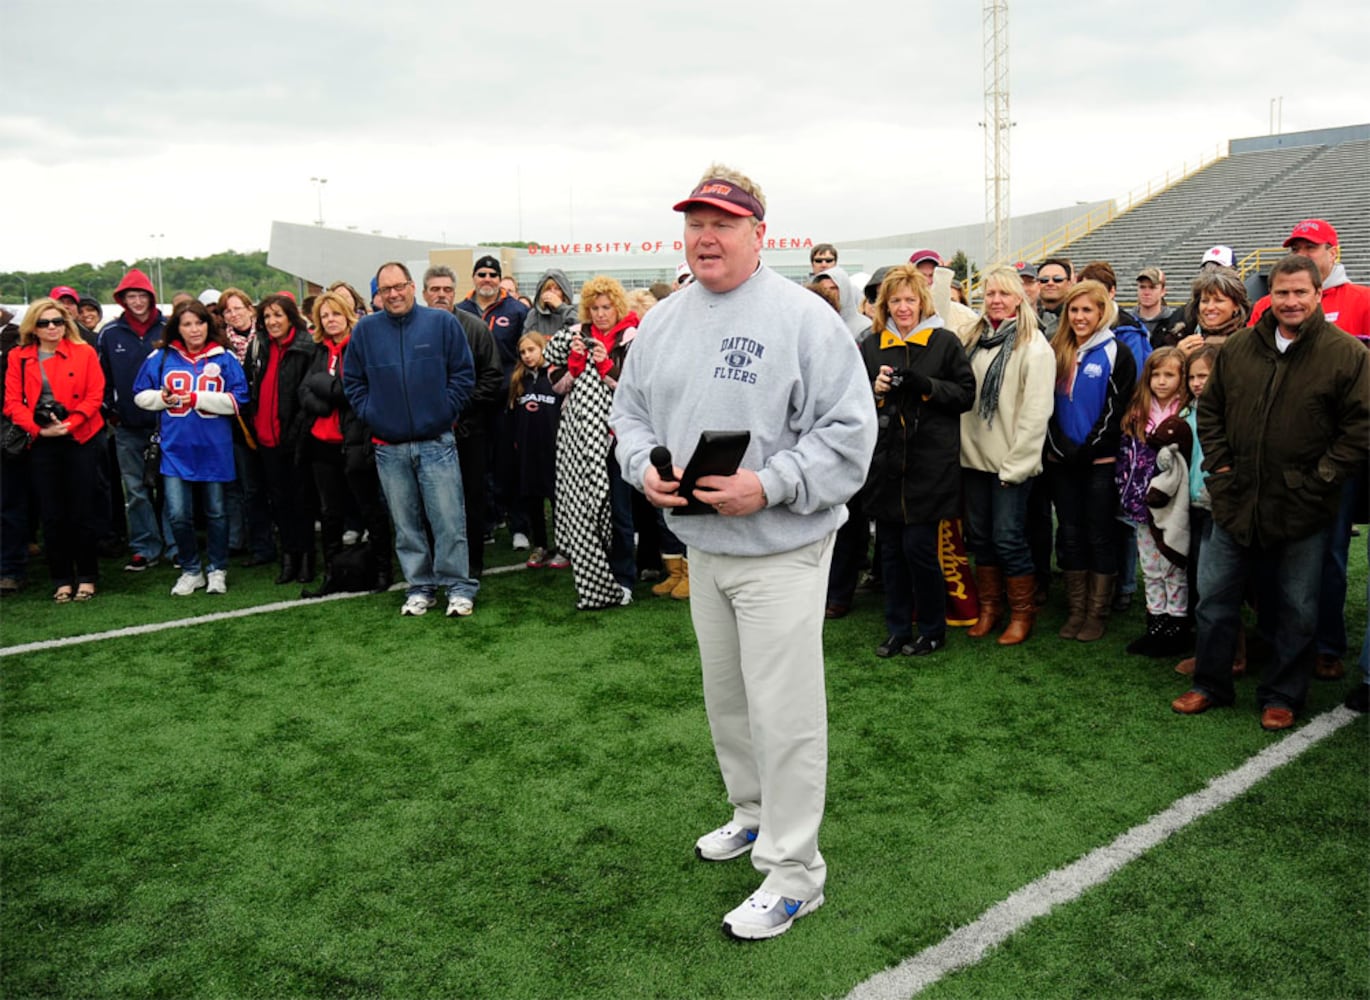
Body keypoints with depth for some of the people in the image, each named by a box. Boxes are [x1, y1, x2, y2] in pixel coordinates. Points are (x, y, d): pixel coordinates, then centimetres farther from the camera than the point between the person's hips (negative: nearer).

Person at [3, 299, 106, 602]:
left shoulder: (84, 353, 0)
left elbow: (95, 395, -5)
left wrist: (70, 424, -16)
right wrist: (37, 428, -14)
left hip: (81, 440, -2)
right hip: (41, 444, 2)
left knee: (83, 512, 2)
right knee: (52, 515, 5)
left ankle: (87, 578, 13)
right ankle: (62, 580, 13)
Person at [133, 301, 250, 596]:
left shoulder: (224, 358, -2)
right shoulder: (161, 357, 4)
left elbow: (238, 400, -8)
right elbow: (141, 395, 9)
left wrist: (197, 398, -14)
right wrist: (163, 397, -10)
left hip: (214, 449, -1)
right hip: (175, 449, 1)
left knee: (215, 513, 11)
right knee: (178, 515, -2)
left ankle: (217, 571, 26)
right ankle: (190, 571, 17)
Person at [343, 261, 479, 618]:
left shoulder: (442, 322, 0)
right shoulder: (365, 330, 5)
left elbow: (464, 373, 2)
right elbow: (352, 381, 13)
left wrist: (445, 410, -5)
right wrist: (370, 414, 2)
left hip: (436, 441, -2)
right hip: (388, 447, 3)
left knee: (448, 519, -3)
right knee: (406, 524, 9)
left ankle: (459, 588, 6)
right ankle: (419, 588, 20)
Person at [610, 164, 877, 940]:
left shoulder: (804, 317, -11)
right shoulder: (663, 321, 9)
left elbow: (848, 431, -15)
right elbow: (631, 411, 16)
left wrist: (769, 484, -25)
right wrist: (644, 467, -5)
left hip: (781, 549, -7)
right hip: (701, 544, 7)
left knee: (783, 710, -2)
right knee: (725, 694, 20)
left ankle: (794, 874, 11)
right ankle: (754, 815, 42)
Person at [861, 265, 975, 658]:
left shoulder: (945, 342, 1)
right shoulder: (872, 345, 10)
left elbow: (966, 393, -1)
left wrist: (925, 386, -14)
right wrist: (876, 389, -7)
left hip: (930, 463, -4)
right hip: (885, 462, 4)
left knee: (919, 547, -4)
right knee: (890, 550, 9)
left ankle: (933, 630, 15)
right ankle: (898, 630, 22)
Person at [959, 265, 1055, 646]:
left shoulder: (1034, 346, -8)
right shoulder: (975, 339, 11)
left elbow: (1036, 411, -12)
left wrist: (1015, 463, -14)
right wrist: (962, 445, 2)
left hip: (1011, 462, -6)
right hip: (974, 457, 6)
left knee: (1008, 539, -4)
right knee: (978, 536, 12)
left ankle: (1023, 614, 13)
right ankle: (988, 608, 26)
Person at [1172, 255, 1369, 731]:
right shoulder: (1238, 346, 3)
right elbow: (1209, 409, 12)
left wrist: (1320, 477, -11)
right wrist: (1218, 463, 2)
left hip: (1302, 509, -3)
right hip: (1236, 500, 3)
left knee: (1297, 610, 9)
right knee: (1214, 597, 10)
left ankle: (1282, 697, 25)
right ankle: (1210, 684, 26)